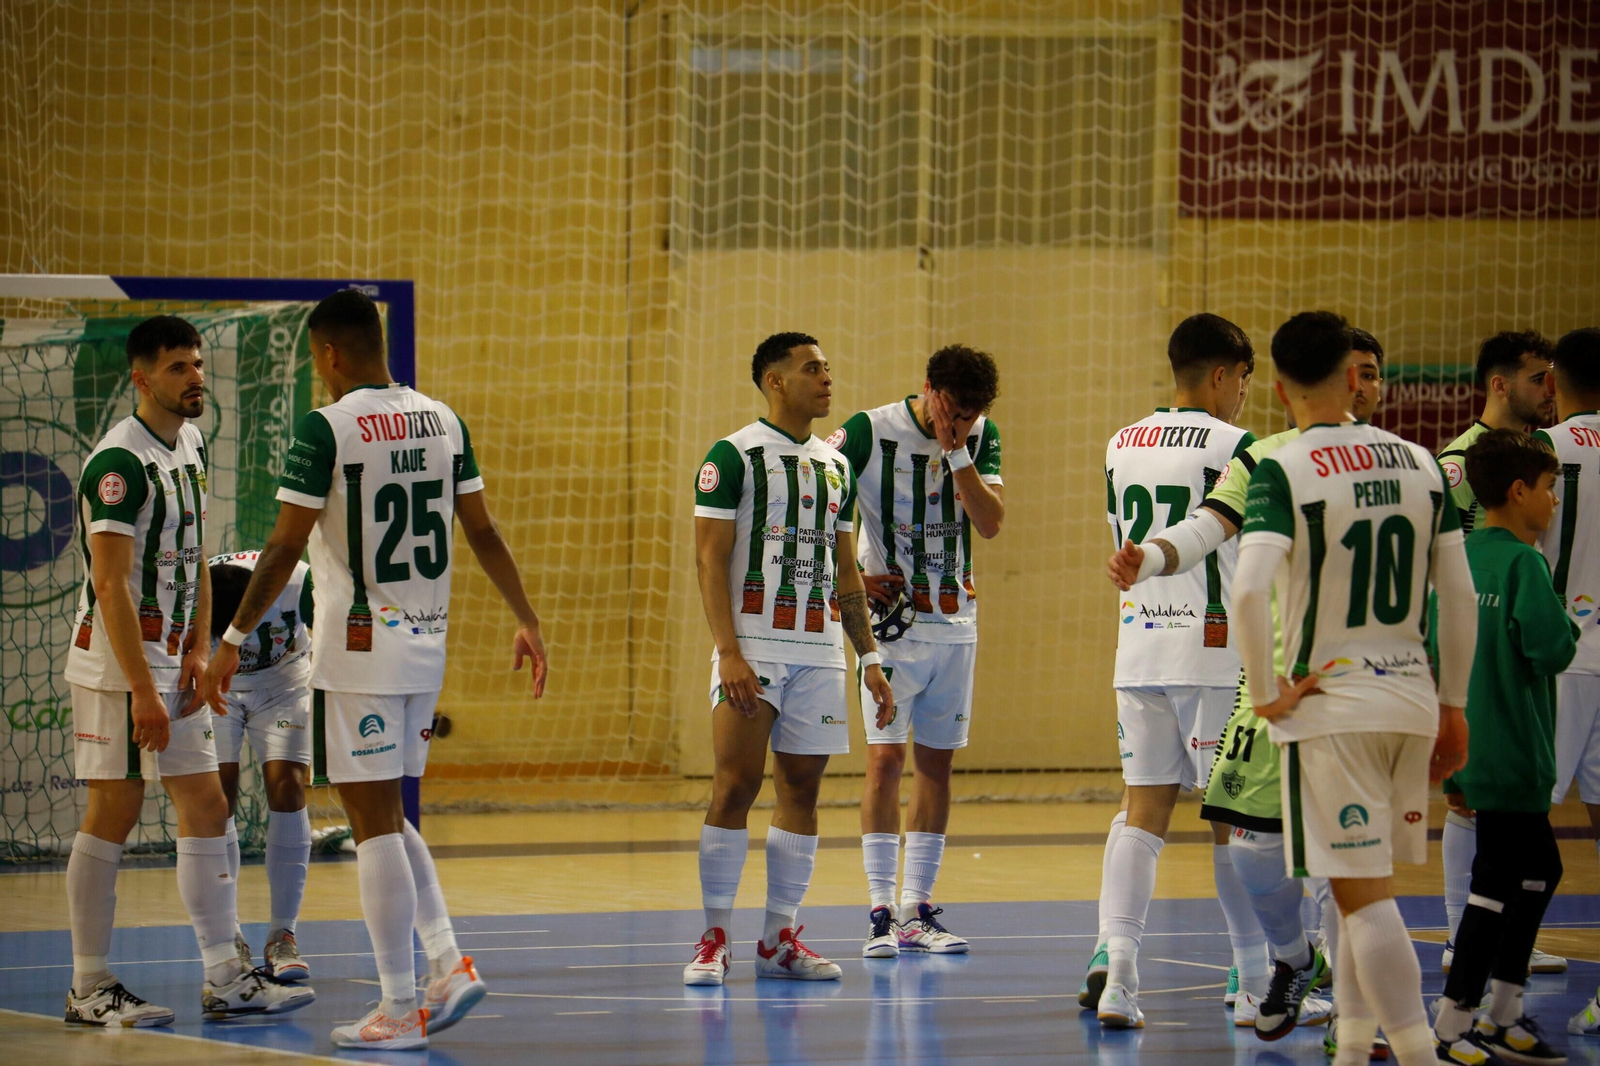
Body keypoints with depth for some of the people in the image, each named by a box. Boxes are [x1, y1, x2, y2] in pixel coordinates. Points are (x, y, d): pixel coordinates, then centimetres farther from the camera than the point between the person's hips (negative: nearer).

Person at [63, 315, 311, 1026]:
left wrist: (198, 650, 5)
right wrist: (141, 691, -23)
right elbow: (111, 585, -21)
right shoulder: (119, 462, -17)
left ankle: (227, 979, 9)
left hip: (172, 659, 9)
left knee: (205, 807, 6)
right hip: (116, 662, -9)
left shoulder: (191, 446, 11)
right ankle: (90, 988, 3)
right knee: (113, 814, -4)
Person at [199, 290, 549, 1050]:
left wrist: (233, 640, -10)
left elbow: (285, 548, -14)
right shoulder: (442, 420, 8)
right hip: (426, 645, 7)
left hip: (358, 650, -7)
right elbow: (482, 532, 12)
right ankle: (448, 963, 7)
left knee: (374, 824, -2)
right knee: (386, 817, 19)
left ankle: (399, 1009, -1)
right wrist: (526, 620, 19)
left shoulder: (325, 429, -12)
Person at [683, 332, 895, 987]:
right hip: (753, 644, -6)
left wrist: (869, 657, 14)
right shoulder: (733, 456, -3)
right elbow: (710, 558, -9)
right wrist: (729, 653, -18)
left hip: (819, 649, 6)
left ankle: (779, 939, 10)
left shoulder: (835, 466, 16)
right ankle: (714, 939, -4)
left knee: (801, 789, 5)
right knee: (735, 786, -9)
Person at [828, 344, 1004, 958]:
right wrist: (853, 579, -9)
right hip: (892, 614, -4)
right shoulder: (870, 432, -10)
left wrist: (955, 452, -16)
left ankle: (917, 911, 10)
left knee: (937, 761, 5)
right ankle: (881, 913, -8)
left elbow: (991, 523, -8)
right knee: (886, 756, -10)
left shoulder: (981, 436, 2)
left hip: (955, 620, 4)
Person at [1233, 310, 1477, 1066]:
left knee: (1364, 896, -5)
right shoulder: (1419, 463, 5)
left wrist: (1266, 697, -14)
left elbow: (1249, 588, -25)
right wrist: (1453, 706, 16)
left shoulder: (1283, 472, -11)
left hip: (1331, 703, -6)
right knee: (1363, 887, 18)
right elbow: (1459, 595, 7)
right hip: (1410, 698, 6)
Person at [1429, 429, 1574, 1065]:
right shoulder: (1523, 561, -16)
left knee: (1539, 869, 18)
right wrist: (1567, 625, -5)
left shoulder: (1456, 558, 8)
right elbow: (1552, 649, -24)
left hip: (1471, 744, 9)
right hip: (1512, 751, -9)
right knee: (1498, 882, -3)